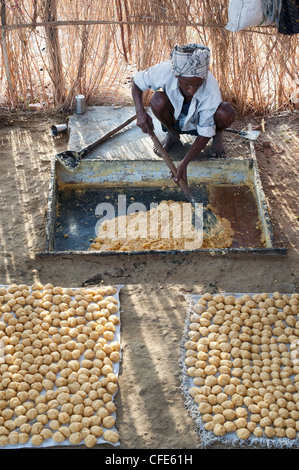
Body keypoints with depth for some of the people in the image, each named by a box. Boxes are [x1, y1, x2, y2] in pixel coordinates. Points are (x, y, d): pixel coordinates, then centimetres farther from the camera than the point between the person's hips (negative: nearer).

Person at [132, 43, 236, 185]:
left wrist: (184, 163, -37)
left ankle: (218, 135, 4)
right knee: (158, 100, -33)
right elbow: (136, 81, -13)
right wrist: (141, 112, -31)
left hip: (199, 122, -1)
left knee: (226, 113, -35)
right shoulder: (165, 71, -33)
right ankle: (172, 134, 0)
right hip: (174, 118, 2)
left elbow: (205, 134, -27)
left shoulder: (211, 90, -35)